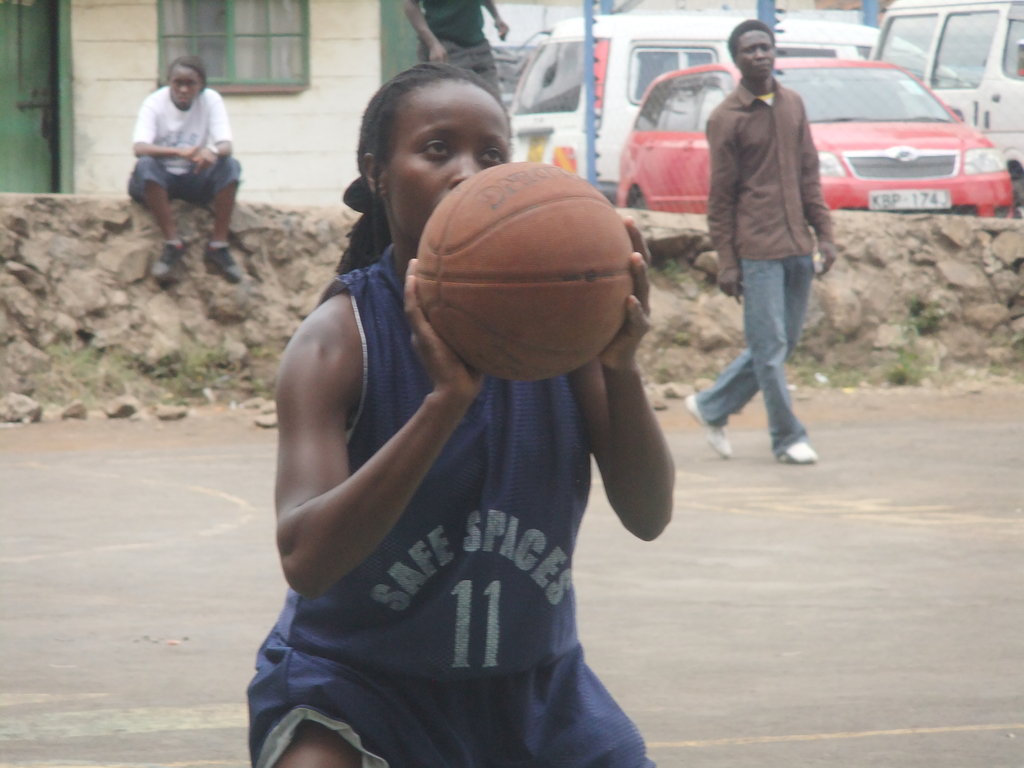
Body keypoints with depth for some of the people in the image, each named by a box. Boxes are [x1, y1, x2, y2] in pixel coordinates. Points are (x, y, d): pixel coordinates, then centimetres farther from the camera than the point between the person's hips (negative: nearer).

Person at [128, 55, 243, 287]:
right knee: (145, 165, -35)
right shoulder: (155, 103, -11)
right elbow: (139, 148, -26)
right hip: (159, 181, -2)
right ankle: (172, 244, -31)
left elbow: (226, 145, -15)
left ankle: (218, 246, -23)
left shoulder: (211, 100, -4)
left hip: (195, 180, 2)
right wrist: (178, 152, -43)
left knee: (230, 166, -25)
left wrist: (212, 151, -41)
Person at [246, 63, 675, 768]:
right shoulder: (340, 339, -18)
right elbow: (306, 560, -31)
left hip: (532, 685, 4)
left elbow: (649, 518, -12)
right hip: (357, 677, -4)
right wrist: (445, 403, -41)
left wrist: (622, 370, -29)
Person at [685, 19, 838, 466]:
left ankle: (712, 407, 25)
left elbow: (809, 175, 16)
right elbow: (720, 197, -5)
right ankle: (787, 438, 3)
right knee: (770, 348, -5)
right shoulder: (726, 119, -5)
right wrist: (726, 262, -8)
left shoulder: (793, 106, 12)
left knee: (781, 345, 11)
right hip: (757, 251, -6)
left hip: (797, 248, 6)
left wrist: (823, 234, 8)